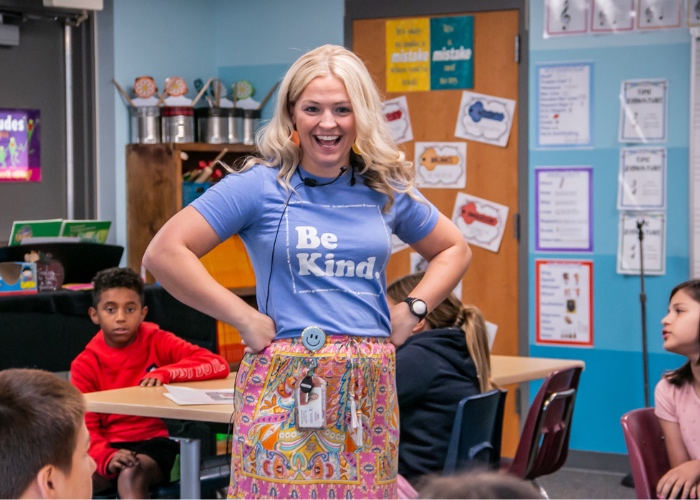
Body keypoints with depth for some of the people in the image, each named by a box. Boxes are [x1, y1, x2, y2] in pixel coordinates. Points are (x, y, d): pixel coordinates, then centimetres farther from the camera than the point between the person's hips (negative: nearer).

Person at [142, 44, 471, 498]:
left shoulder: (386, 190, 10)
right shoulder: (260, 185, -2)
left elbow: (454, 250, 25)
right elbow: (164, 253, -8)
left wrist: (412, 311, 9)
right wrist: (244, 318, -10)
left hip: (369, 390, 4)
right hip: (285, 389, -4)